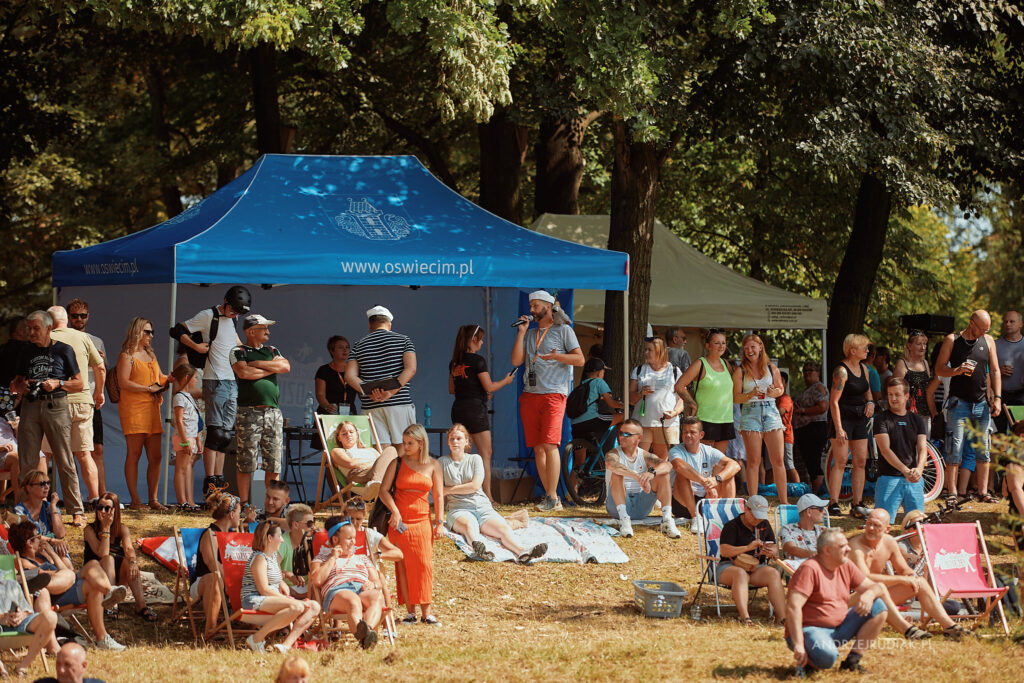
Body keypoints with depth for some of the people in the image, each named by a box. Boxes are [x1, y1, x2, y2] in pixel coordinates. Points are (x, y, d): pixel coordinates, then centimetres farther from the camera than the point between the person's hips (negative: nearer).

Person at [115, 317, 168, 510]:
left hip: (152, 409, 7)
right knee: (134, 454, -7)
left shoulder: (150, 355, 22)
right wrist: (149, 389, -13)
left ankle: (153, 499, 8)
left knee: (155, 456, 3)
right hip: (133, 409, -7)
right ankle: (135, 499, -6)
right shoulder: (127, 356, -2)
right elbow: (123, 382, -12)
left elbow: (161, 379, 30)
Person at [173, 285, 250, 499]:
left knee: (226, 435, 6)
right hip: (215, 382, -8)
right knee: (215, 432, -12)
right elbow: (177, 331, -7)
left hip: (233, 383, 8)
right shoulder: (208, 316, -5)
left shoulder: (231, 319, 16)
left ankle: (218, 481, 8)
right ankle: (210, 483, -12)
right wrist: (197, 347, -16)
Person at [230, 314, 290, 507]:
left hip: (273, 411, 5)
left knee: (274, 462, 3)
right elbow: (243, 372, -14)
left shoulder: (272, 351, 19)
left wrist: (258, 364, -3)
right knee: (246, 463, -5)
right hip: (249, 411, -5)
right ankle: (244, 504, 1)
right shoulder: (238, 352, 5)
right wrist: (271, 368, -3)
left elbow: (286, 367, 1)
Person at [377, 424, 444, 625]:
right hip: (400, 521, 0)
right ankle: (410, 612, 2)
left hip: (422, 520, 0)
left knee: (424, 564, -4)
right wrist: (395, 511, -15)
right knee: (404, 565, -2)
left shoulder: (433, 466, 6)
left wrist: (439, 522, -1)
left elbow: (438, 496, 6)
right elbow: (383, 490, 0)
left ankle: (426, 612, -1)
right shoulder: (397, 463, 4)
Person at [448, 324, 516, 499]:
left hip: (458, 408, 7)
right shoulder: (477, 360, -10)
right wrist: (505, 381, 8)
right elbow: (489, 386, -11)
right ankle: (487, 496, -8)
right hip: (475, 409, -7)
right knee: (485, 453, -3)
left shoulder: (454, 362, 10)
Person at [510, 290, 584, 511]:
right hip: (530, 394, 6)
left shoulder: (563, 330, 6)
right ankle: (550, 497, 7)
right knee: (538, 448, 2)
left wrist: (554, 356, -14)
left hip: (553, 394, -6)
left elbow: (580, 359, -1)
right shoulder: (530, 334, 20)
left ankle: (552, 497, -16)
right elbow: (516, 360, 9)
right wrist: (521, 331, 6)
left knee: (550, 445, -15)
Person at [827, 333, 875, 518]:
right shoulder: (842, 370, -13)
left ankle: (857, 505, 8)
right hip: (843, 418, -8)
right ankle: (833, 504, -7)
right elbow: (834, 401, -16)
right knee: (840, 462, -9)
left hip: (859, 420, 8)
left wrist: (870, 402, 4)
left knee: (861, 462, 4)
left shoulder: (863, 368, 12)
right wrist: (839, 428, -21)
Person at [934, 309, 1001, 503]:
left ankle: (983, 492, 9)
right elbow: (939, 369, 0)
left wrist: (997, 398, 3)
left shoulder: (988, 341, 10)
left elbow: (994, 371, 13)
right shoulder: (952, 340, 0)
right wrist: (957, 371, -20)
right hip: (959, 402, -4)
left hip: (981, 404, 4)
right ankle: (952, 493, -4)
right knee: (954, 450, -8)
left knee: (984, 450, 4)